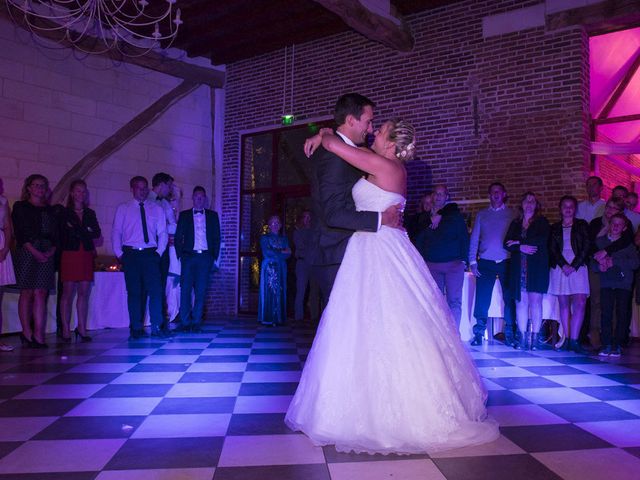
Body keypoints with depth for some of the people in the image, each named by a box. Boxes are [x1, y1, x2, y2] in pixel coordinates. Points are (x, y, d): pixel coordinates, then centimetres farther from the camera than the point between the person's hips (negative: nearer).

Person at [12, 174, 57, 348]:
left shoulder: (48, 210, 19)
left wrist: (52, 250, -4)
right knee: (27, 293, -3)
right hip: (27, 253, -3)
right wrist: (34, 251, -13)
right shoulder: (20, 207, 7)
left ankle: (38, 335, -6)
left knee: (40, 294, -3)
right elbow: (20, 233, -3)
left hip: (46, 254, 3)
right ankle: (27, 332, 5)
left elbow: (55, 234, 14)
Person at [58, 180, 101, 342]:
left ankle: (82, 329, 7)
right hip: (70, 255, -3)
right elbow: (62, 234, -4)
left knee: (84, 292, 2)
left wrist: (78, 231, -6)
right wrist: (87, 233, -2)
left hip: (86, 255, 3)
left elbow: (97, 233, 5)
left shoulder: (90, 214, 16)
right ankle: (66, 330, 1)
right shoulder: (64, 213, 6)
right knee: (68, 292, -3)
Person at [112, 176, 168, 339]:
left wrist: (159, 251, -3)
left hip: (150, 254, 1)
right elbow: (116, 232, 6)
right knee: (134, 292, 3)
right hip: (130, 254, 0)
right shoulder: (123, 209, 8)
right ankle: (136, 328, 11)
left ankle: (157, 327, -2)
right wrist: (119, 253, -3)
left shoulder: (156, 209, 10)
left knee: (155, 290, -7)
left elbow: (162, 233, 8)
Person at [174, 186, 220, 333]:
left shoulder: (212, 215, 13)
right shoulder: (184, 215, 11)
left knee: (201, 291, 1)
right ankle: (185, 322, 1)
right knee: (186, 289, -5)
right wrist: (180, 255, 0)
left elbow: (217, 237, 11)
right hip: (189, 256, 0)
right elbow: (178, 237, 9)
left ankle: (196, 322, 6)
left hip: (205, 256, 1)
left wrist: (214, 256, 3)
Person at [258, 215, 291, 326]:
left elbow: (288, 254, 3)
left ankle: (279, 318, 3)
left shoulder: (284, 238, 15)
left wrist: (275, 253, -10)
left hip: (281, 268, 3)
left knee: (280, 292, 0)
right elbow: (267, 252, -8)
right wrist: (282, 252, -4)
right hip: (269, 267, -3)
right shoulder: (265, 238, 6)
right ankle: (267, 319, -4)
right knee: (268, 291, -5)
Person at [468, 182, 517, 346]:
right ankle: (478, 334, 5)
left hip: (506, 262, 0)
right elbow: (474, 239, 10)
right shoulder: (481, 215, 14)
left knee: (509, 298, 1)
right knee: (482, 298, -3)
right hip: (485, 262, 1)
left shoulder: (512, 215, 10)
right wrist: (472, 261, 1)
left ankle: (510, 334, 10)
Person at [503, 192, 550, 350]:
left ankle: (535, 337, -5)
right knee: (521, 301, -3)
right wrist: (521, 248, -11)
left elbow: (542, 240, -8)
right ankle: (522, 338, -1)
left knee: (535, 300, -8)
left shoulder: (542, 222, 10)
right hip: (518, 267, 2)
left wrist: (518, 242, -5)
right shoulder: (515, 223, 18)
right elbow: (507, 243, 7)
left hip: (537, 266, -2)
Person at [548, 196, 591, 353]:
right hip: (560, 268, 1)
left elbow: (586, 247, 2)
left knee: (579, 303, -13)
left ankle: (574, 340, -14)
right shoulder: (555, 228, 15)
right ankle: (567, 340, 3)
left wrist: (574, 266, -9)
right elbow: (552, 250, 4)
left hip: (578, 267, -1)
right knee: (564, 304, 1)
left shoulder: (582, 225, 11)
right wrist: (564, 265, -11)